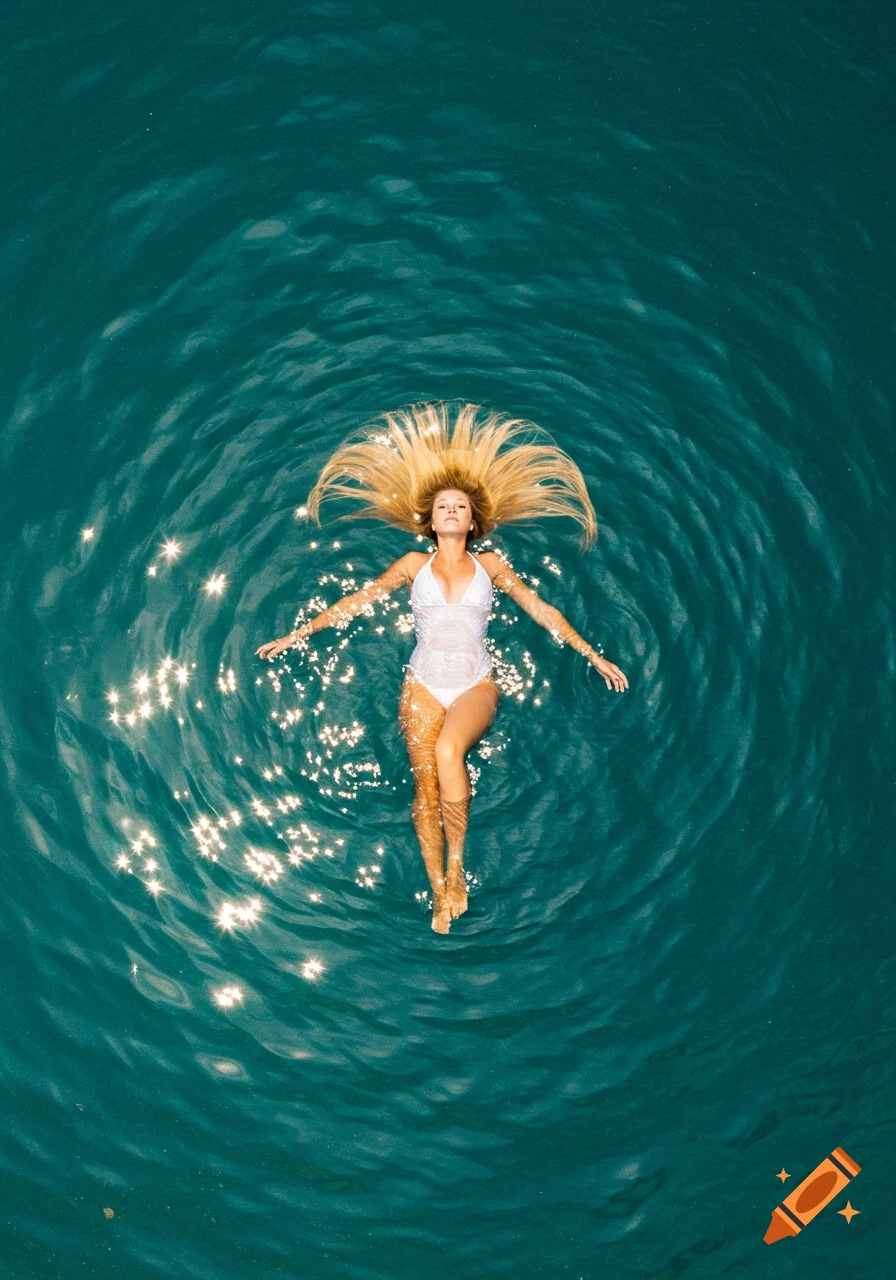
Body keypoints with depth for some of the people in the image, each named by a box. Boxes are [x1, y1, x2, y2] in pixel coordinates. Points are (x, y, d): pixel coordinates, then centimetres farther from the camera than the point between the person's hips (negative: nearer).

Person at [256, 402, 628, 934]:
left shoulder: (489, 564, 10)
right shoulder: (414, 564, 10)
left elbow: (541, 610, 11)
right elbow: (358, 601, 11)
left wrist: (594, 656, 9)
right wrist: (297, 635, 7)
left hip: (476, 686, -1)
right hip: (424, 687, 2)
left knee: (448, 751, -31)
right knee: (425, 789, -6)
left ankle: (456, 864, -16)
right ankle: (441, 895, 5)